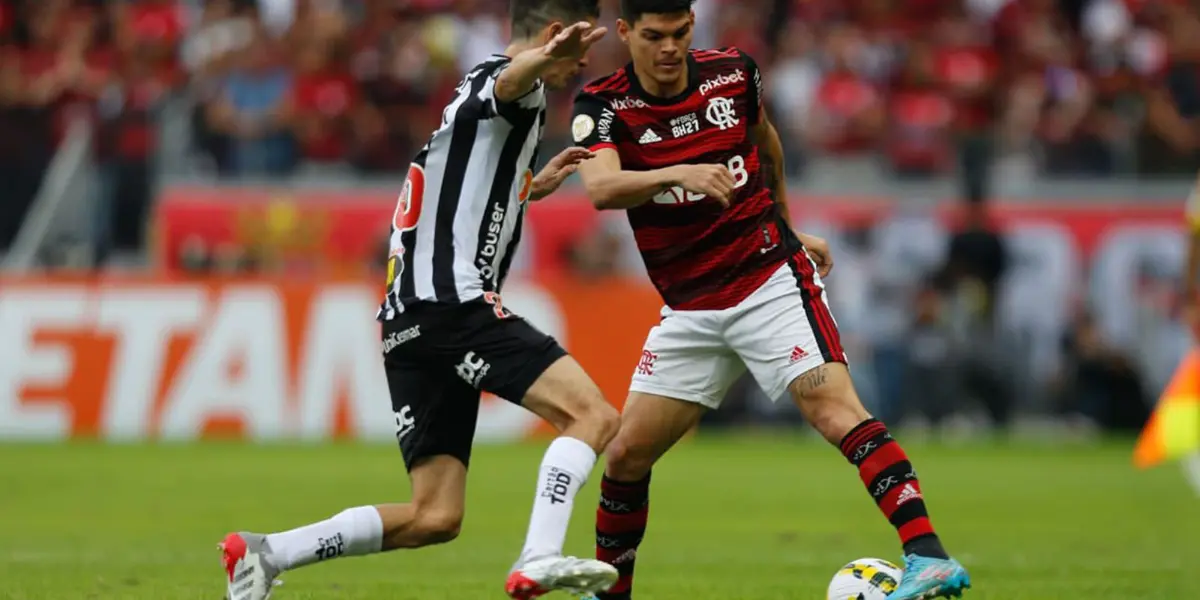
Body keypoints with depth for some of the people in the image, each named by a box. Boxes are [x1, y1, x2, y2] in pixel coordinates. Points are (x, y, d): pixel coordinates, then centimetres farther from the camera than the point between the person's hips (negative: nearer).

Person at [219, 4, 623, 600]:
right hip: (453, 302, -10)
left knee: (434, 517, 6)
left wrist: (532, 187, 45)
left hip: (409, 322, 10)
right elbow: (509, 82, -31)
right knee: (592, 414, -17)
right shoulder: (493, 78, -2)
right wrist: (545, 59, -53)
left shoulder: (468, 95, 26)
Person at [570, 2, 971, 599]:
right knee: (625, 455, 3)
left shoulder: (731, 73, -3)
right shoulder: (604, 105, -8)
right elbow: (600, 187, -29)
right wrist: (679, 173, -44)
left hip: (771, 280, -2)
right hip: (690, 310, 2)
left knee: (831, 404, -23)